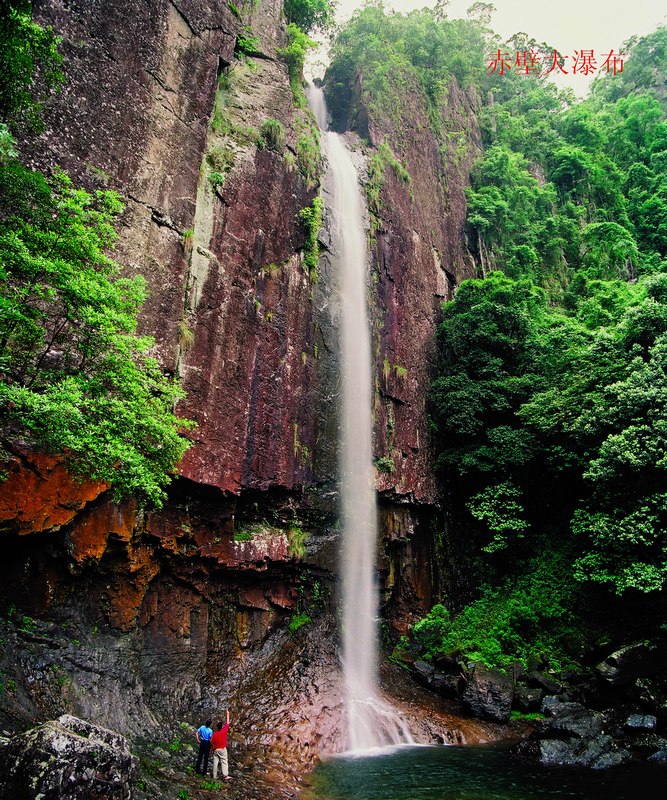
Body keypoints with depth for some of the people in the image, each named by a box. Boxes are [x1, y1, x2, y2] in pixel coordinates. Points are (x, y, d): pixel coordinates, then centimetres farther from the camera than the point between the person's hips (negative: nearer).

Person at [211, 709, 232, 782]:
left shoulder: (214, 734, -2)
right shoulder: (224, 731, -11)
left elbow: (212, 743, -1)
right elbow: (227, 723, -3)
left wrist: (212, 749, 15)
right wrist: (228, 714, 5)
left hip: (215, 750, 4)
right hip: (222, 749, -3)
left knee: (215, 762, 8)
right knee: (224, 762, -2)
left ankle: (214, 776, 10)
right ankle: (225, 775, -10)